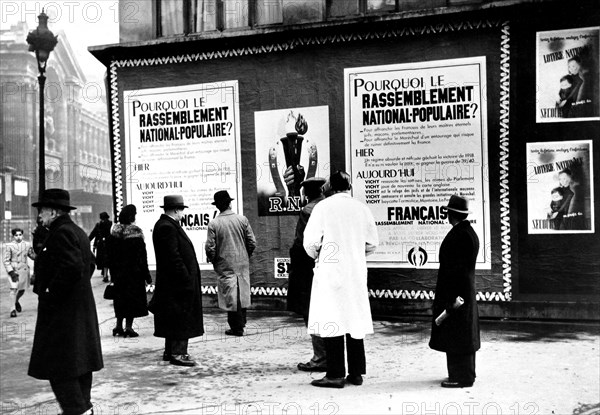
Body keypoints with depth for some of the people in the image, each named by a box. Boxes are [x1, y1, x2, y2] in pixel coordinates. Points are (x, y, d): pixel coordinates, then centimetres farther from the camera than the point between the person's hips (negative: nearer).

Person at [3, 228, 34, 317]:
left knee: (22, 289, 10)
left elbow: (32, 255, 17)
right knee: (14, 289, -14)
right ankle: (13, 309, -8)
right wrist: (11, 272, -12)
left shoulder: (27, 245, 7)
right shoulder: (9, 246, -3)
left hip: (24, 269, 4)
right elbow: (6, 261, -3)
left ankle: (16, 301, 41)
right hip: (13, 270, -4)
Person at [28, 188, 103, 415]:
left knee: (58, 363, -3)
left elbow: (73, 267, -28)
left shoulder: (60, 233, -17)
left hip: (62, 310, -10)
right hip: (82, 306, 10)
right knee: (80, 359, 16)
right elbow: (89, 263, 20)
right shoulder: (78, 232, 14)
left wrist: (50, 294, -20)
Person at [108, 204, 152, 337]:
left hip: (118, 272, 5)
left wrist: (113, 273, 15)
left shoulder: (114, 231, 2)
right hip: (133, 272, -5)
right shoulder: (135, 233, -14)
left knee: (120, 297, 15)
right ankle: (128, 327, 3)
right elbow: (141, 256, -12)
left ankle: (119, 326, 20)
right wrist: (147, 275, -7)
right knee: (133, 297, 3)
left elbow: (110, 253, 7)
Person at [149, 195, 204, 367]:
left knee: (176, 319, 17)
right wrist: (186, 279, -20)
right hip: (178, 282, -11)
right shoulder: (167, 227, -19)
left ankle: (170, 351, 26)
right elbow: (173, 256, -23)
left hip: (173, 282, 11)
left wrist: (188, 277, 17)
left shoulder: (165, 225, 14)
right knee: (181, 318, -4)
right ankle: (177, 354, 2)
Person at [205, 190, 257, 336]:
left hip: (225, 265, -3)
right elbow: (252, 242, -2)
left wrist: (212, 260, 8)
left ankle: (236, 328, 9)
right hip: (243, 263, 3)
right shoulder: (242, 219, -3)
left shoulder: (214, 223, -10)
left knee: (230, 296, 4)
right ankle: (241, 323, 26)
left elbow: (210, 247, -11)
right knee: (242, 293, 15)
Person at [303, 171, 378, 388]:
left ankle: (336, 375, 2)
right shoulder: (362, 208, 3)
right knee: (356, 321, 11)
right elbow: (372, 242, 7)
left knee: (331, 321, 0)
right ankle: (356, 372, 17)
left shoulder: (323, 207, -7)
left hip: (330, 271, -4)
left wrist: (317, 256, 10)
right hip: (357, 273, 4)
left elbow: (311, 242, -10)